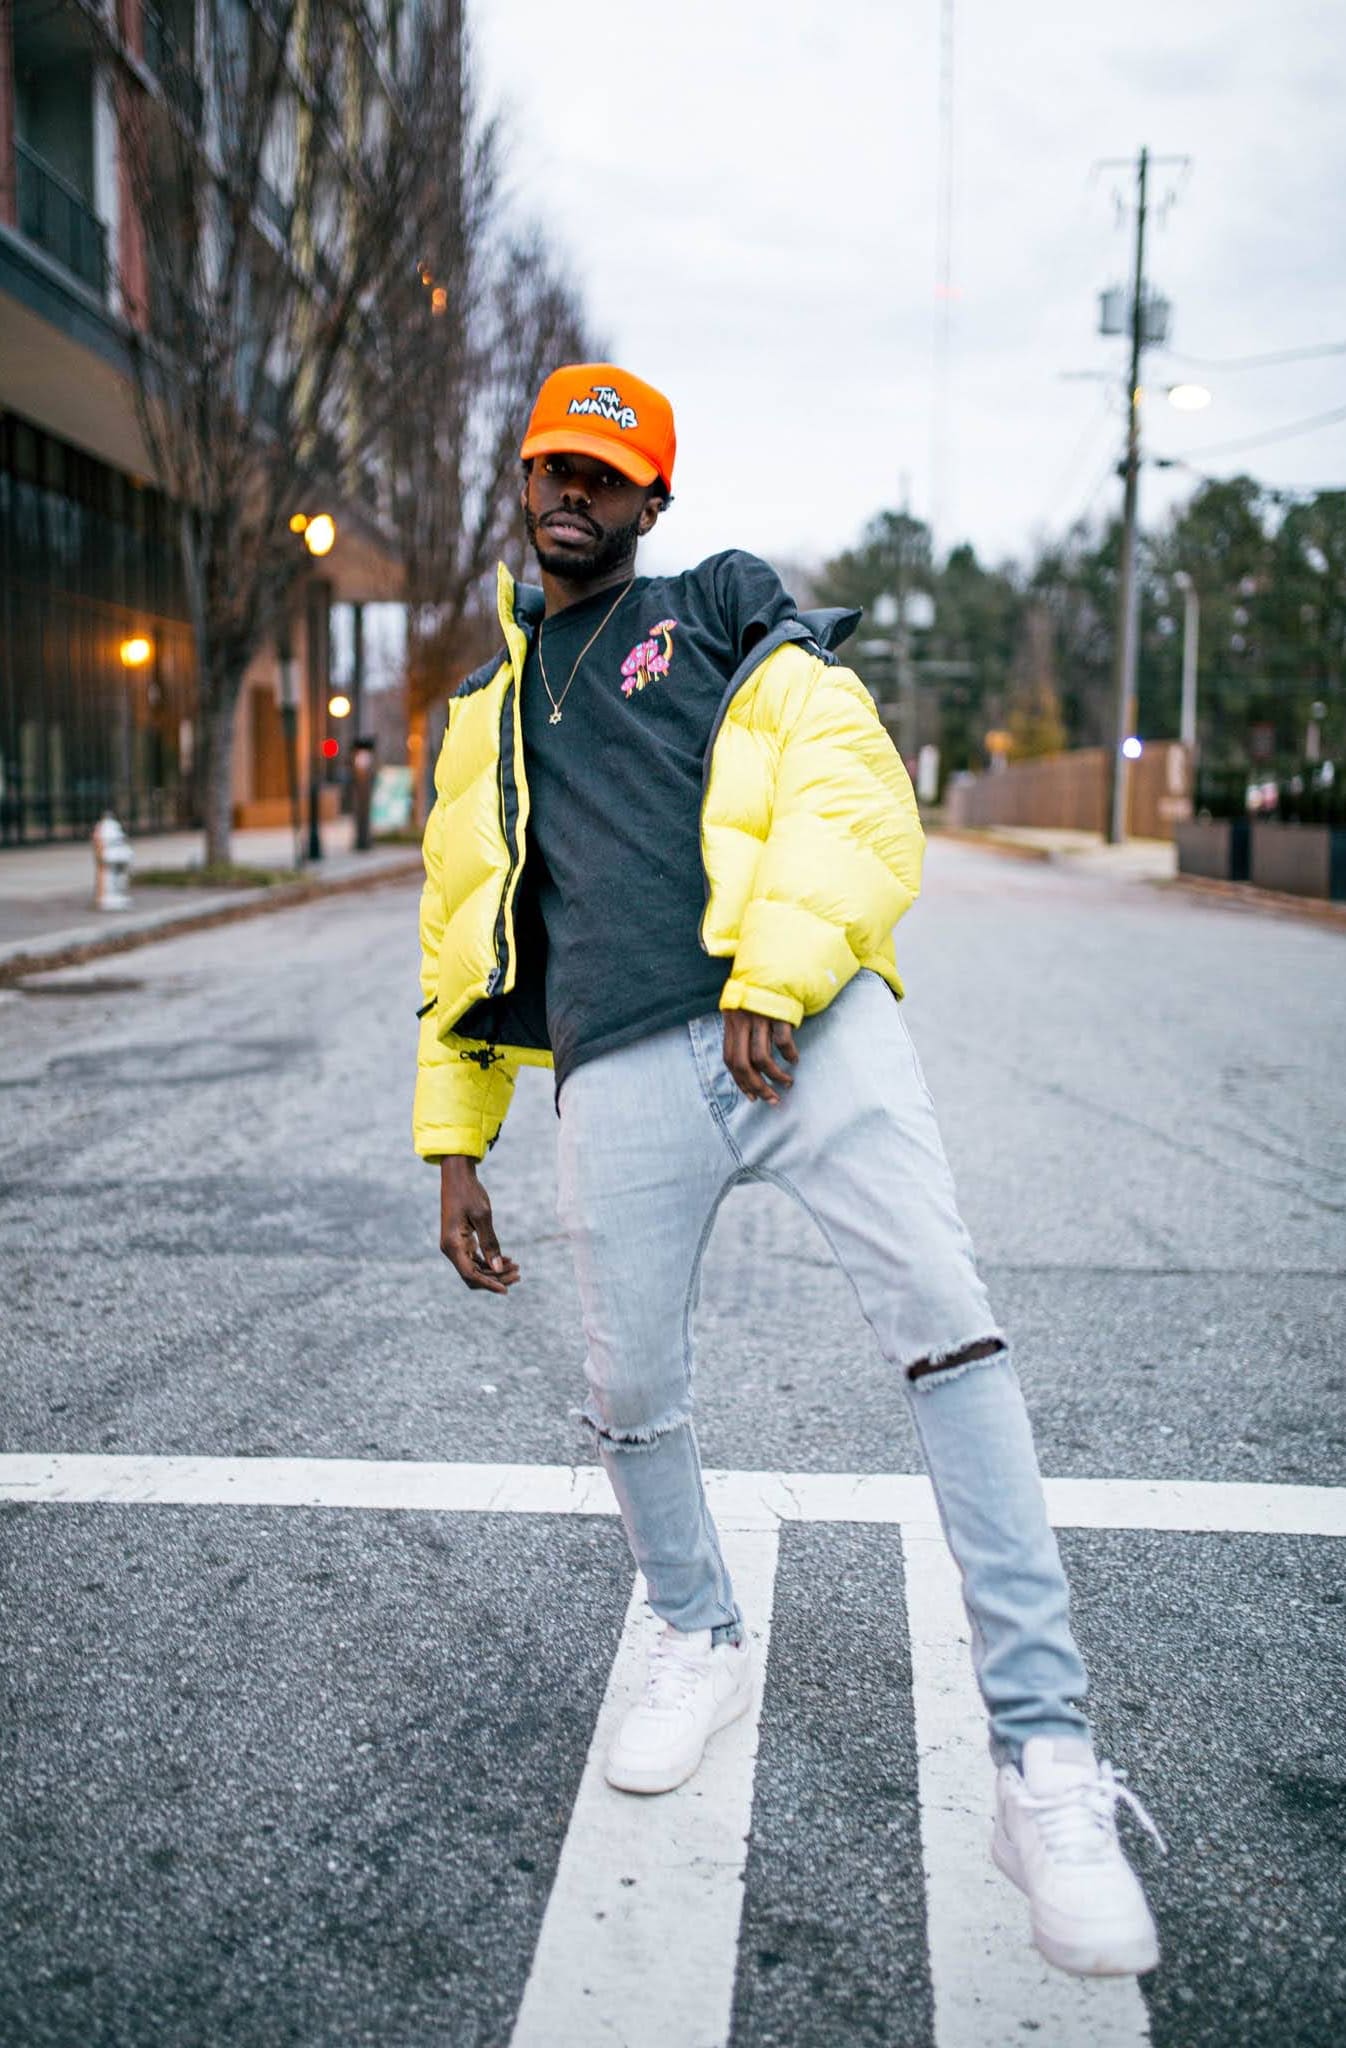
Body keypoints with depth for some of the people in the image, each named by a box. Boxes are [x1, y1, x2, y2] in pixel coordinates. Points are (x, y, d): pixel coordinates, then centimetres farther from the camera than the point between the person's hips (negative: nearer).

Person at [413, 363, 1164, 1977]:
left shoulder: (724, 617, 15)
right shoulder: (484, 716, 27)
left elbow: (847, 789, 0)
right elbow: (462, 936, 27)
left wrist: (776, 975, -14)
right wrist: (454, 1141, 20)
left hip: (805, 1030, -3)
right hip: (622, 1072, 4)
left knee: (948, 1330, -16)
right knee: (632, 1393, 6)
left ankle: (1044, 1759, -10)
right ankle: (700, 1642, 35)